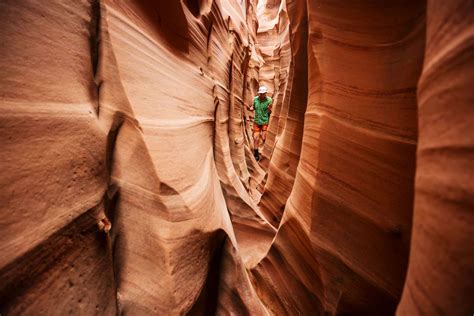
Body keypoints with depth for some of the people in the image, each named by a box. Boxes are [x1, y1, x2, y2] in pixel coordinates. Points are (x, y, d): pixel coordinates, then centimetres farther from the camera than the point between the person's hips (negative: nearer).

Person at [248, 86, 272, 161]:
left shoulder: (269, 100, -10)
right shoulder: (255, 99, -1)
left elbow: (270, 112, -6)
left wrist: (269, 109, -27)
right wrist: (251, 108, -10)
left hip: (265, 122, -3)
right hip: (257, 121, 3)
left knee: (264, 138, -2)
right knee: (256, 138, 2)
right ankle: (256, 154, 16)